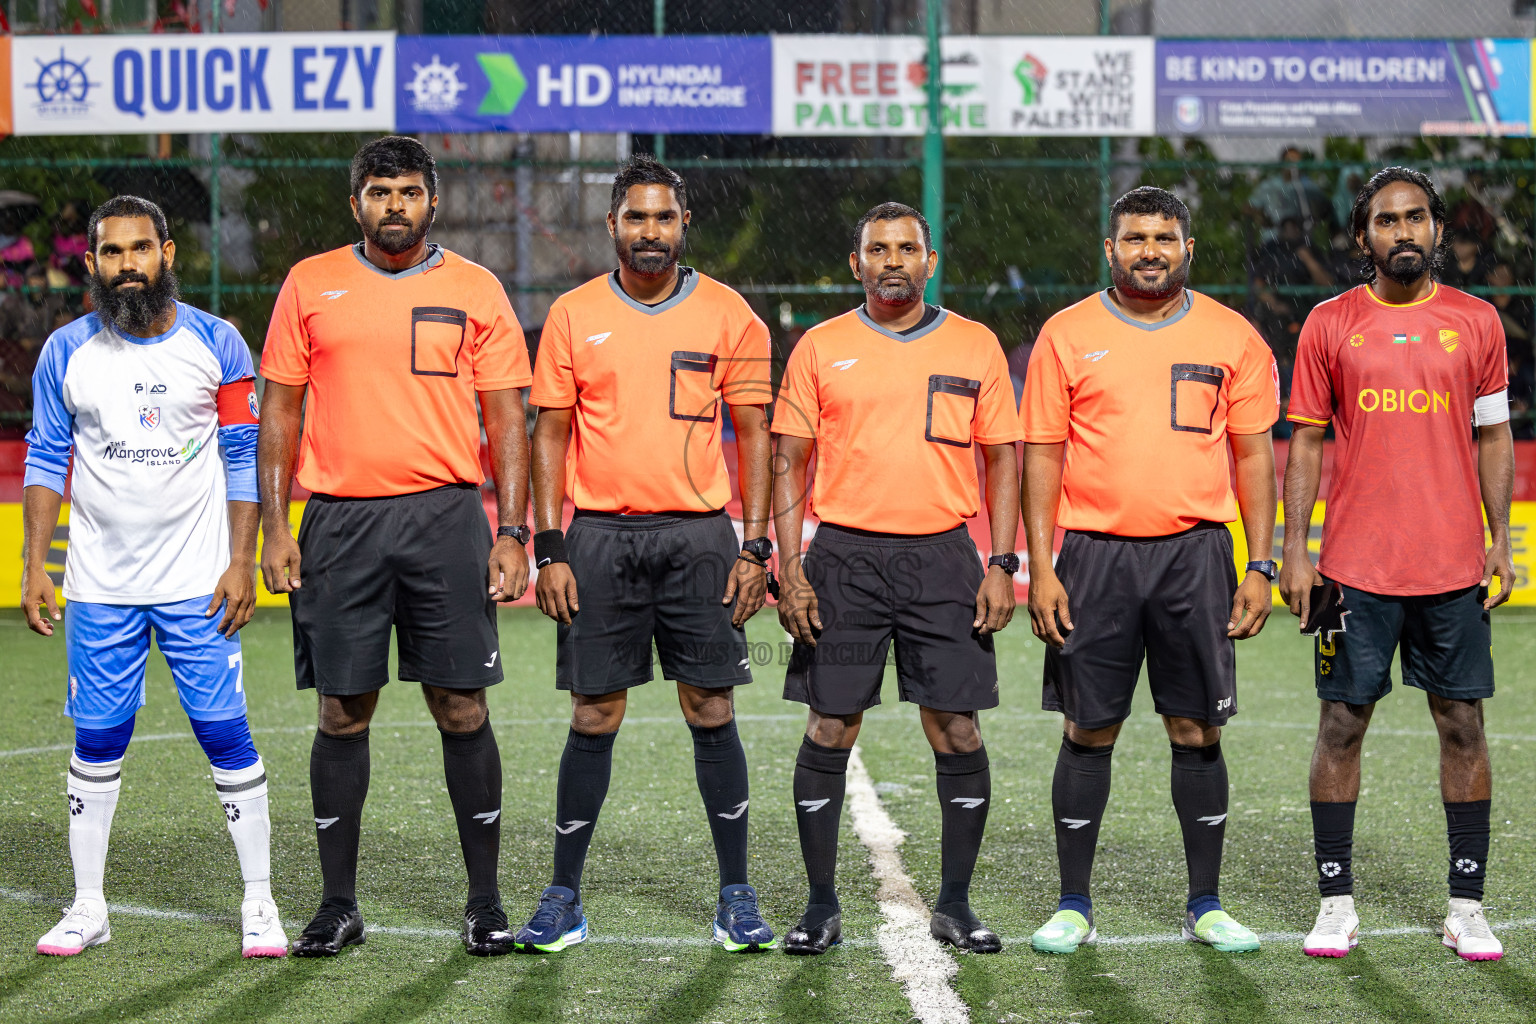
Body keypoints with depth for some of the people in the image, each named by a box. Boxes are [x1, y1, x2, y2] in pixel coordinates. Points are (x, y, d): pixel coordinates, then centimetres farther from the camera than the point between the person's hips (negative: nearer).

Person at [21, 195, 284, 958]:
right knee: (97, 740, 4)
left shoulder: (215, 344, 0)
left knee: (225, 734, -3)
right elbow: (46, 460, 7)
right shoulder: (66, 352, 3)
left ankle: (259, 903, 6)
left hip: (198, 580, -1)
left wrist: (242, 563, -4)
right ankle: (87, 908, 14)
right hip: (99, 586, 1)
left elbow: (243, 459, 2)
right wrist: (35, 567, 1)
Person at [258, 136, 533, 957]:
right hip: (338, 519, 1)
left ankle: (484, 902, 9)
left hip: (445, 517, -1)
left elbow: (505, 421, 6)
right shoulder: (310, 286, 7)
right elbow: (280, 411, 9)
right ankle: (338, 904, 13)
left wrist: (512, 535, -2)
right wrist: (275, 529, 1)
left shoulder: (475, 292, 6)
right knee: (343, 712, 4)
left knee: (461, 708, 0)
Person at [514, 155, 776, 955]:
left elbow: (752, 432, 5)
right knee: (593, 717, 3)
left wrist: (755, 546, -2)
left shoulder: (727, 314, 4)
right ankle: (563, 898, 10)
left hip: (698, 534, 0)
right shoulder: (574, 316, 5)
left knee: (711, 711, 1)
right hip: (600, 535, 0)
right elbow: (551, 432, 6)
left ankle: (736, 897, 9)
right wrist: (549, 549, -1)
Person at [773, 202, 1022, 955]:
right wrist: (790, 569, -4)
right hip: (844, 556, 0)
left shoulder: (975, 347, 7)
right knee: (830, 730, 0)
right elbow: (789, 462, 5)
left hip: (944, 555, 1)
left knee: (957, 732, -1)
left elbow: (1001, 459, 9)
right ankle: (821, 906, 10)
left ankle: (955, 905, 11)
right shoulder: (821, 349, 5)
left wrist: (1001, 566, 0)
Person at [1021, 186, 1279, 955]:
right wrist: (1040, 568, -4)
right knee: (1088, 733, 3)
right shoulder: (1068, 335, 3)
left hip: (1196, 552, 1)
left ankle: (1205, 905, 13)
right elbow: (1043, 454, 3)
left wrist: (1260, 567, 1)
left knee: (1198, 731, 3)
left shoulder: (1232, 337, 6)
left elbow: (1253, 453, 7)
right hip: (1095, 553, 0)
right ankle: (1073, 906, 12)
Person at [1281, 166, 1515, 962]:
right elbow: (1306, 441, 5)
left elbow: (1494, 436, 10)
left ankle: (1467, 907, 11)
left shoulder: (1476, 322, 6)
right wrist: (1293, 550, -2)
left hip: (1453, 566, 1)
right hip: (1355, 565, -1)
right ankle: (1336, 903, 9)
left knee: (1462, 725, 3)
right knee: (1342, 724, 1)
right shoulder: (1330, 325, 4)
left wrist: (1501, 541, 2)